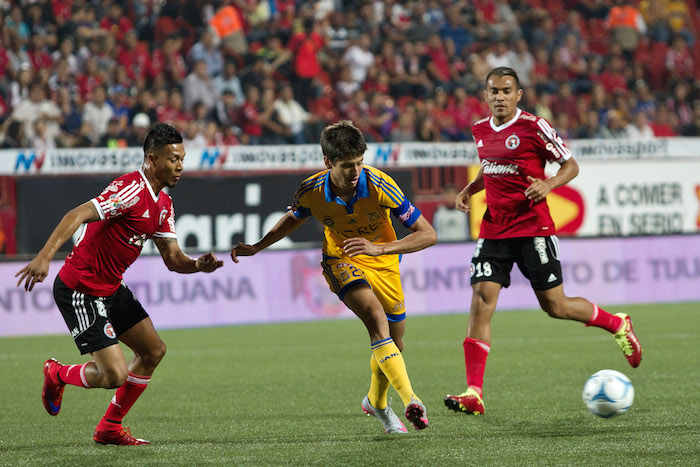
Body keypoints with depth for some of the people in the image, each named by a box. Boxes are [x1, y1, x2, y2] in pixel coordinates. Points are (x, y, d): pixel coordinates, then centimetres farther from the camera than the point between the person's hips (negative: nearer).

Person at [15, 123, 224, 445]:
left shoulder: (163, 204, 9)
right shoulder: (132, 189, -21)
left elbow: (173, 258, 11)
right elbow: (78, 215, -30)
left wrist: (198, 265, -12)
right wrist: (45, 256, -42)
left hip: (111, 289, 10)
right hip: (80, 291, -10)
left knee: (153, 351, 12)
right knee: (114, 374, -13)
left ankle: (109, 428, 25)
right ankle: (58, 375, 18)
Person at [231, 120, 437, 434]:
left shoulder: (379, 185, -29)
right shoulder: (311, 192, -22)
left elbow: (428, 234, -27)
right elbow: (294, 218, 6)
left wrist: (380, 248, -38)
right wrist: (256, 248, 2)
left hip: (382, 262, 1)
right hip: (341, 261, -1)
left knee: (393, 343, 11)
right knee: (376, 318, -29)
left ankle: (376, 402, 42)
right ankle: (410, 400, -40)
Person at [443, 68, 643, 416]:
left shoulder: (533, 127, -8)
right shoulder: (480, 131, 9)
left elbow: (570, 166, -1)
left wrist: (547, 184, -20)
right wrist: (469, 190, 9)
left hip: (533, 228, -4)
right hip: (494, 228, 5)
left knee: (554, 306, 1)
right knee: (481, 301, -11)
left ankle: (617, 325, 30)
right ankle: (473, 394, -14)